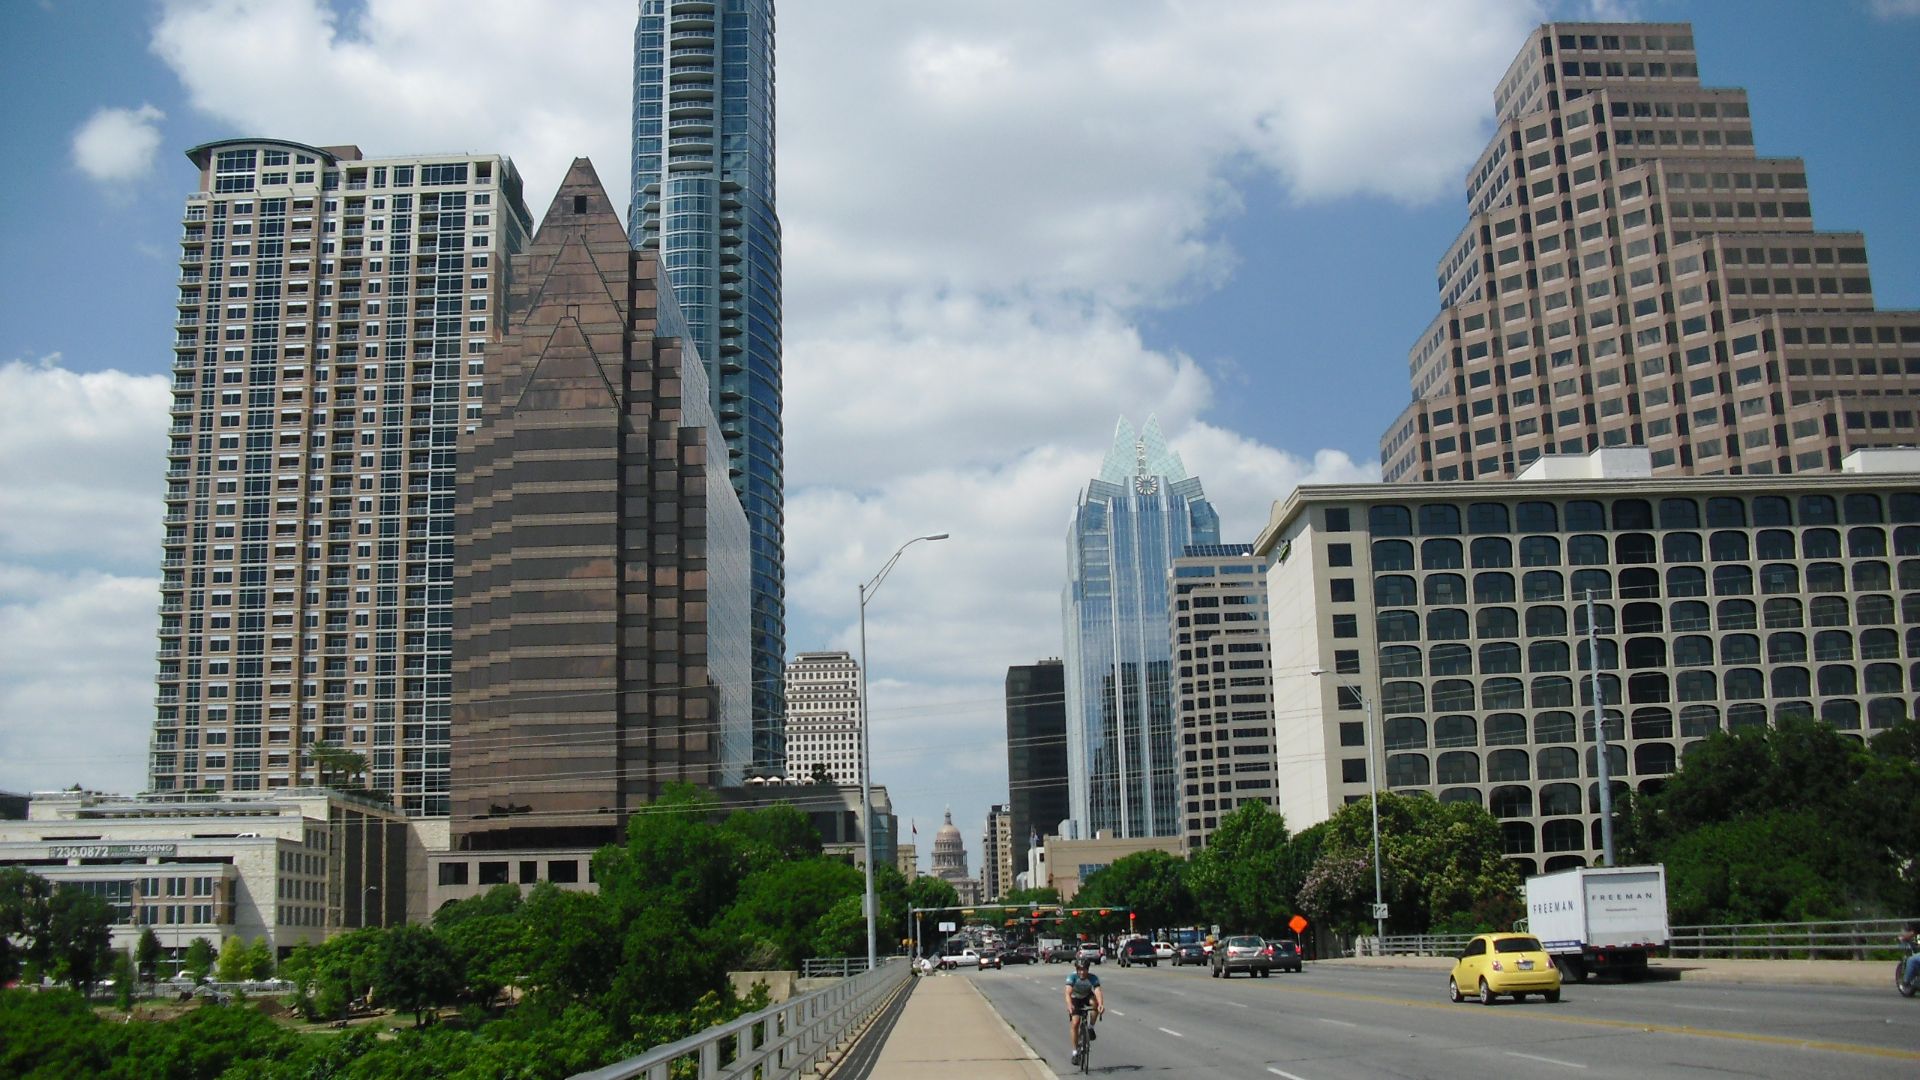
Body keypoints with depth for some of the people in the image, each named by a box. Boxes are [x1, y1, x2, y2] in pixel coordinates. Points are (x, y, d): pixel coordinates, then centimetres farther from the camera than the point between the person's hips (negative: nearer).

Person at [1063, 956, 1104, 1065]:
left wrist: (1101, 1004, -62)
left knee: (1095, 1002, -33)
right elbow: (1068, 992, -43)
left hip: (1087, 997, 1)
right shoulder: (1072, 977, -30)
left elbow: (1098, 992, -42)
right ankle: (1075, 1052, -4)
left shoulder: (1093, 978, -29)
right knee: (1075, 1023, -16)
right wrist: (1069, 1005, -62)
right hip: (1075, 999, -1)